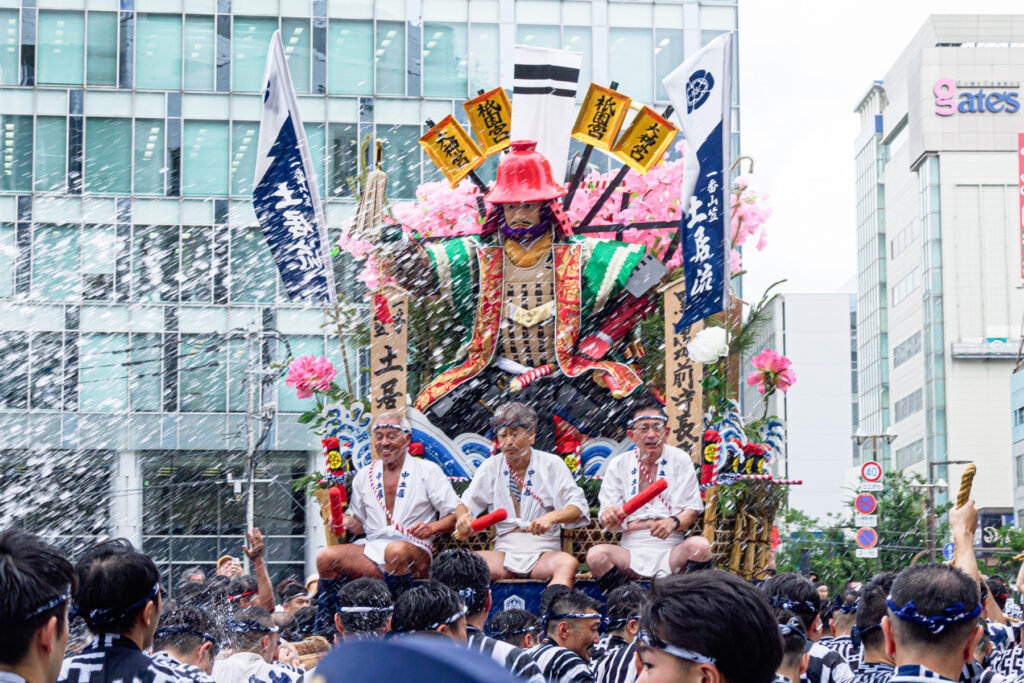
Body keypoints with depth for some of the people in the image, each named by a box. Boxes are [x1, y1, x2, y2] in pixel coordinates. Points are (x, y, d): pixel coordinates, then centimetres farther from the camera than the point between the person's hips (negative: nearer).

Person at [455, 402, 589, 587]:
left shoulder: (551, 464, 7)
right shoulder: (491, 467, 14)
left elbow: (578, 507, 0)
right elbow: (465, 504, 13)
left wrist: (551, 517, -21)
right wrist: (463, 517, -12)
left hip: (543, 552, -2)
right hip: (504, 552, 2)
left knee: (568, 563, -37)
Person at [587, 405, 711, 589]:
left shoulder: (680, 460, 7)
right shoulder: (618, 464, 8)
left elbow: (692, 512, 2)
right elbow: (607, 521, 5)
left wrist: (673, 522, -20)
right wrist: (609, 517, -20)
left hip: (672, 550, 0)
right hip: (632, 550, 0)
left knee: (700, 545, -32)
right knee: (596, 555, -30)